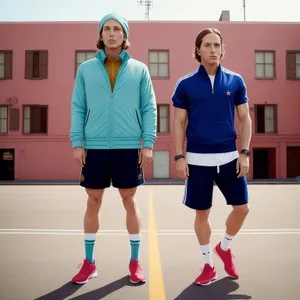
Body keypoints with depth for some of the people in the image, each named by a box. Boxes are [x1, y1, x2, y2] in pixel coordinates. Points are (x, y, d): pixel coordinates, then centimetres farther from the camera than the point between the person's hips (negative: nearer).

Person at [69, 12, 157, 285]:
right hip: (94, 147, 1)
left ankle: (135, 261, 23)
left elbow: (149, 108, 3)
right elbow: (78, 108, 6)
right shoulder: (86, 69, 7)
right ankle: (89, 262, 25)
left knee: (129, 201, 8)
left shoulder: (139, 69, 5)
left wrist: (148, 143, -5)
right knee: (93, 202, 9)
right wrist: (77, 143, -2)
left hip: (128, 147, -1)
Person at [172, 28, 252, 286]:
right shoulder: (185, 84, 0)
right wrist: (179, 157, -6)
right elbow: (179, 122, 1)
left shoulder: (235, 81, 4)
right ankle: (208, 265, 27)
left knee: (242, 208, 6)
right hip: (197, 159, -2)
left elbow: (245, 118, 7)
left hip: (229, 157, 2)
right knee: (202, 213, 7)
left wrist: (245, 153, -2)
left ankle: (224, 247, 35)